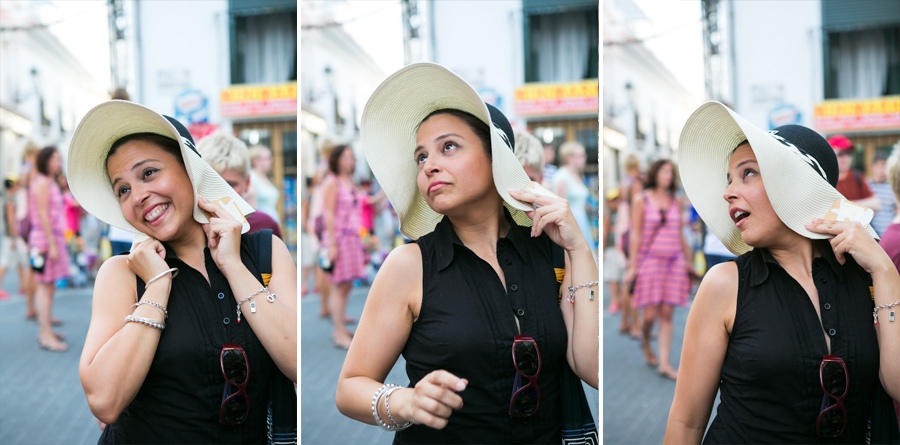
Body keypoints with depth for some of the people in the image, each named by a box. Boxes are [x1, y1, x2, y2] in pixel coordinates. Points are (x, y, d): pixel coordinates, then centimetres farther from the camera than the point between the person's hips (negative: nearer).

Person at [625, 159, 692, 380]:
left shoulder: (676, 202, 11)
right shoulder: (641, 200, 0)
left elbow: (680, 235, 17)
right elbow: (635, 234, -3)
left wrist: (688, 261, 16)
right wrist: (632, 266, -7)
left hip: (674, 262, 3)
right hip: (650, 260, -3)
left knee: (667, 314, 0)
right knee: (650, 314, -6)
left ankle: (664, 364, 1)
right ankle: (645, 342, 26)